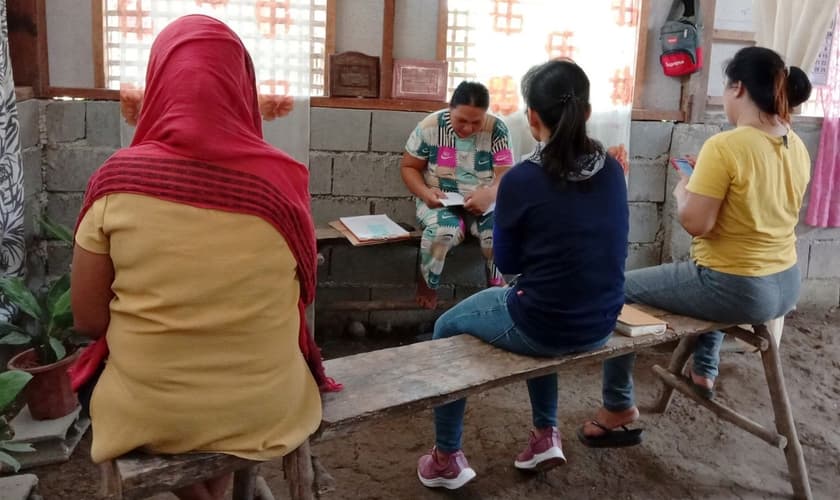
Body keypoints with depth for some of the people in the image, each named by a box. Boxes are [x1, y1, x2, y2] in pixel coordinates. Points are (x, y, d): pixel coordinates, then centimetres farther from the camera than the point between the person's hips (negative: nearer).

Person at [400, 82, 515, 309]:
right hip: (439, 200, -1)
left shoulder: (497, 129, -9)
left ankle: (496, 284, -1)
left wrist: (489, 194, -37)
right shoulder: (429, 127, -10)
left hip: (482, 200, 1)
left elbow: (506, 175, -13)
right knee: (442, 231, -35)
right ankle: (426, 285, -6)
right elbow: (408, 167, 0)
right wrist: (425, 192, -21)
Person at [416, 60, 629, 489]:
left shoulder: (522, 179, -19)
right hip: (600, 326, 6)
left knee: (448, 328, 20)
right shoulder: (611, 170, -2)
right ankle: (545, 435, 38)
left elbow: (507, 262, -5)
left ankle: (447, 459, 27)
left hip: (543, 328, -6)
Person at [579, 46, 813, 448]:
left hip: (737, 290, -8)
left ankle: (618, 407, 16)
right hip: (785, 286, 8)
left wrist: (682, 191, -2)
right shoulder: (797, 147, 2)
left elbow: (695, 223, -23)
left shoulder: (724, 147, -23)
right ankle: (704, 371, 48)